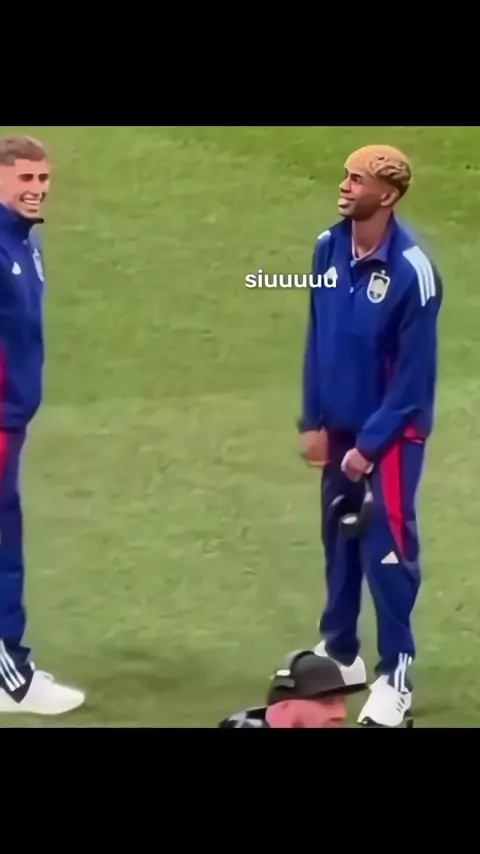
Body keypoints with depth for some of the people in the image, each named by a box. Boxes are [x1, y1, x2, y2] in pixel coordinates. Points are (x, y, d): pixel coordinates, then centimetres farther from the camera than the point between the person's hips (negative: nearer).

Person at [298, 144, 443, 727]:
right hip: (338, 425, 6)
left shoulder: (412, 272, -22)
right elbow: (317, 339, 5)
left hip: (391, 432, -6)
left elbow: (413, 373, -17)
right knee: (340, 538, 17)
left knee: (387, 549, 0)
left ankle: (395, 675, 13)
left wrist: (370, 444, -13)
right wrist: (313, 422, 5)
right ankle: (340, 651, 33)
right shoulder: (328, 248, -4)